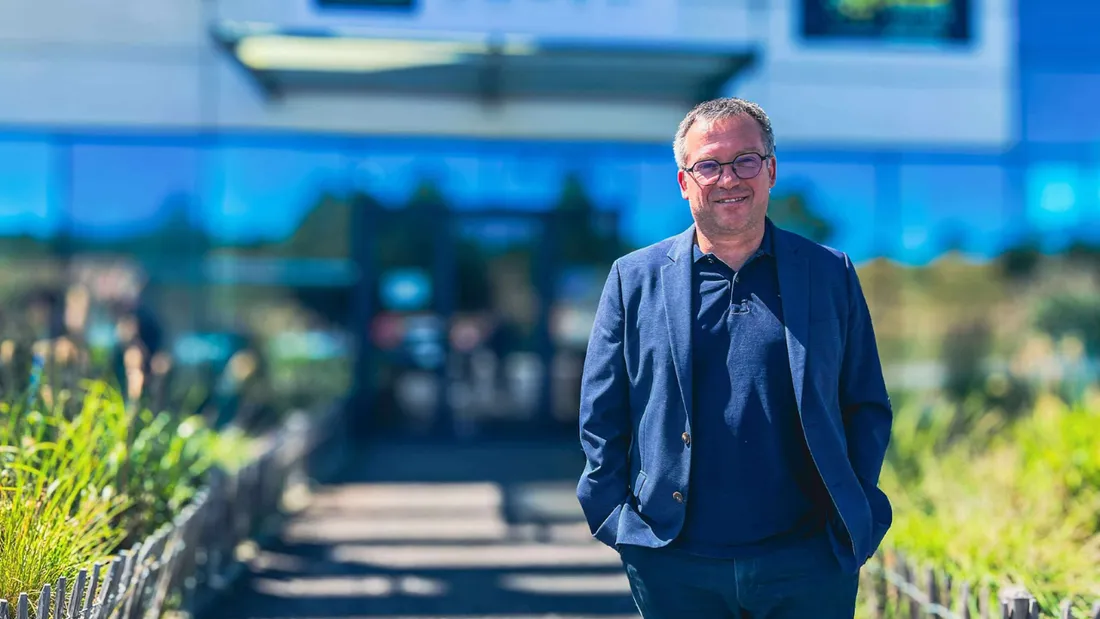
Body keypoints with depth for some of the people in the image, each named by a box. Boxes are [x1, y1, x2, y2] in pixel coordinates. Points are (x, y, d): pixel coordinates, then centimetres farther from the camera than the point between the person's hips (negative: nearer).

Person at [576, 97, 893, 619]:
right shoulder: (634, 279, 4)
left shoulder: (831, 274, 6)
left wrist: (855, 518, -1)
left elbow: (868, 407, 8)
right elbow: (600, 417, 6)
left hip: (807, 562, 1)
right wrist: (622, 525, -2)